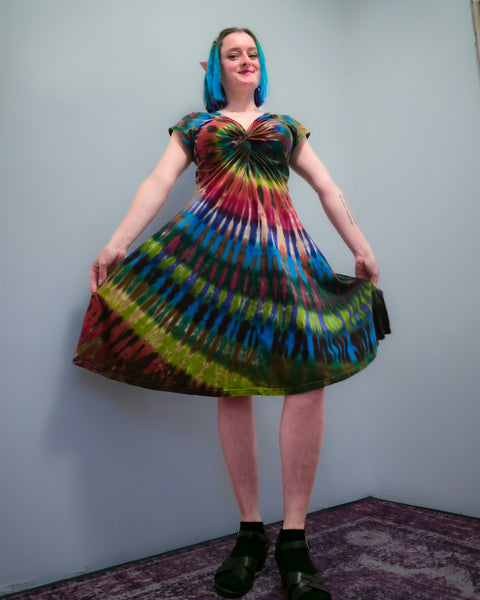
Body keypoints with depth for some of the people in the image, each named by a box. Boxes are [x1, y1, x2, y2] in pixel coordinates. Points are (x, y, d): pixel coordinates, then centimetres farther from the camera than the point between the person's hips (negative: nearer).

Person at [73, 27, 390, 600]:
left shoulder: (286, 125, 26)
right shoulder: (195, 124, 21)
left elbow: (328, 189, 22)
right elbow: (158, 182, 7)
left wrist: (362, 248, 15)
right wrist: (116, 243, -7)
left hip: (283, 249, 2)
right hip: (216, 249, -1)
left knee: (310, 374, -16)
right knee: (232, 383, -6)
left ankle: (293, 540, -6)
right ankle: (250, 534, 7)